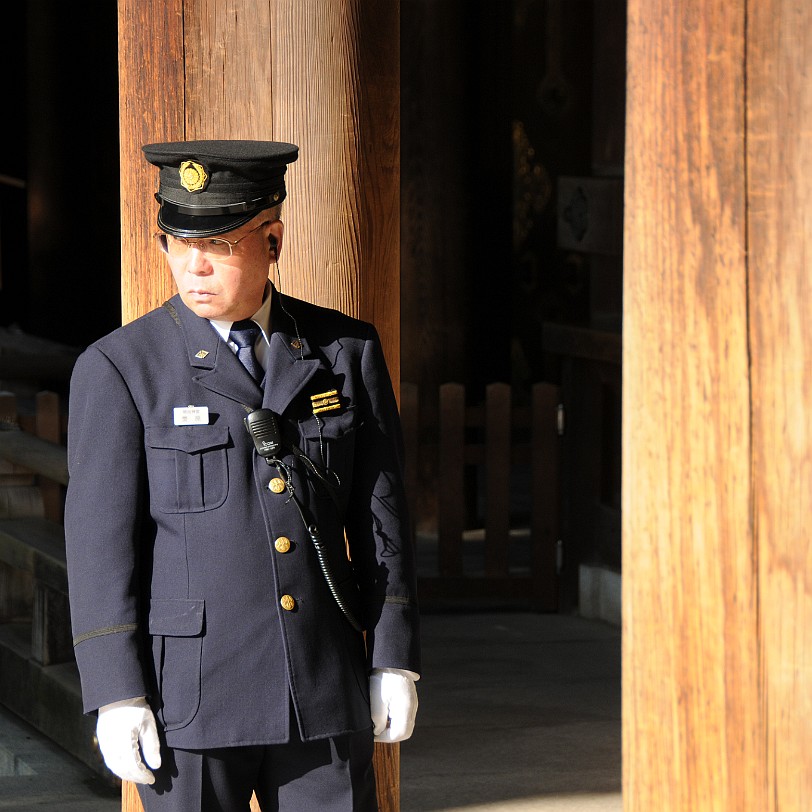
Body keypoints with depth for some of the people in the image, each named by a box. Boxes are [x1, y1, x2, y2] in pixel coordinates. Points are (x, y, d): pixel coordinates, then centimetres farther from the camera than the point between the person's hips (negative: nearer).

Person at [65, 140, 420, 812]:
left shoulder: (347, 351, 6)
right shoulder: (119, 370, -3)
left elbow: (380, 513, 8)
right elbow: (100, 537, -6)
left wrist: (395, 658, 3)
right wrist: (117, 697, -11)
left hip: (323, 693, 3)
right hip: (188, 695, -3)